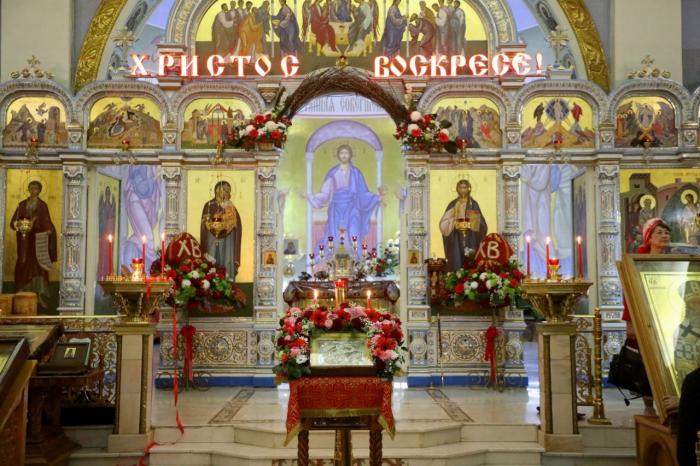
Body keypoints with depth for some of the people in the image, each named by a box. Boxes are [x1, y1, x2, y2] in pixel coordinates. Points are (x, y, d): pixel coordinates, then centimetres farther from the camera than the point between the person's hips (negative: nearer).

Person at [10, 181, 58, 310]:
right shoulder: (22, 205, 12)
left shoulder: (43, 205, 6)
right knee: (23, 266, -1)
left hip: (38, 239, -2)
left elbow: (47, 223, 2)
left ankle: (40, 295, -15)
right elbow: (13, 221, 7)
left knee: (38, 265, -10)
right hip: (25, 240, 2)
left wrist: (49, 231, -18)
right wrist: (17, 224, -16)